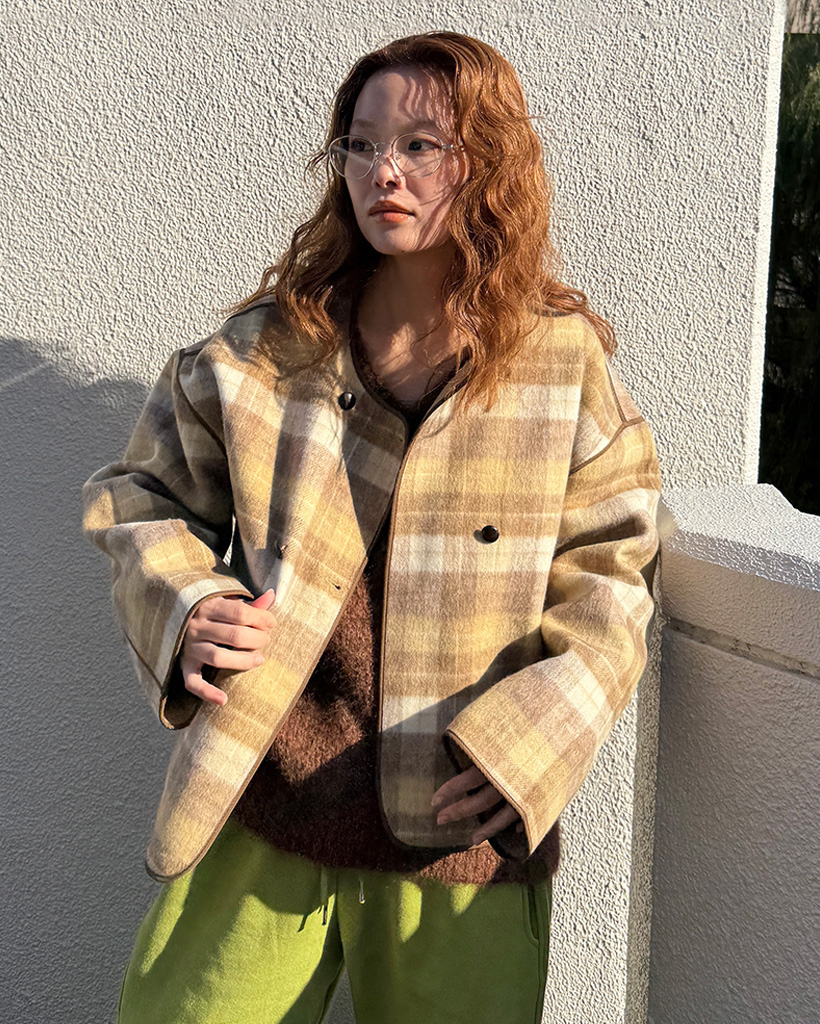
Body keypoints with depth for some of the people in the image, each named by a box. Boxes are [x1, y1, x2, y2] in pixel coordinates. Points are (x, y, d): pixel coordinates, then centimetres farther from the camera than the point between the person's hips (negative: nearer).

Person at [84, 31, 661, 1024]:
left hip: (460, 829, -1)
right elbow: (144, 494, 12)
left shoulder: (564, 365, -3)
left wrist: (526, 741, -12)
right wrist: (181, 608, -7)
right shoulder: (262, 349, 0)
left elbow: (604, 574, 1)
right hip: (259, 808, 1)